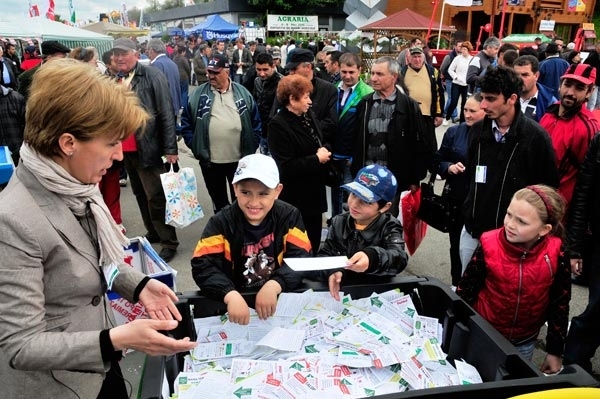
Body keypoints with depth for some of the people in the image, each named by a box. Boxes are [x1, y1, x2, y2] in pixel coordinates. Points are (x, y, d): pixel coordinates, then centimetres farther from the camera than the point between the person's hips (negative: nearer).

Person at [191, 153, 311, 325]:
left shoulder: (289, 216, -3)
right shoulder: (221, 222, -6)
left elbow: (300, 260, -11)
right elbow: (203, 266, -15)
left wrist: (274, 285, -29)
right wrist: (231, 295, -32)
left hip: (282, 298, 0)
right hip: (237, 299, 0)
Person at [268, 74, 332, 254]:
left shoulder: (309, 115, 7)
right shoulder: (279, 125, -18)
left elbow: (324, 142, 17)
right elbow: (286, 167, -24)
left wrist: (325, 150, -7)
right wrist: (317, 159, -17)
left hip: (314, 191, 8)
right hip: (296, 197, -8)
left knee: (315, 239, 20)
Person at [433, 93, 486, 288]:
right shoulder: (454, 132, 2)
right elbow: (438, 161, 8)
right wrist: (449, 167, -11)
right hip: (456, 199, 4)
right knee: (456, 243, 17)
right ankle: (457, 283, 36)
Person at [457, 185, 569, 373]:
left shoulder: (555, 255, -19)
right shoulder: (489, 246, -21)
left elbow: (560, 305, -5)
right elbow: (466, 290, -9)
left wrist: (555, 351, 1)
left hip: (524, 343, 1)